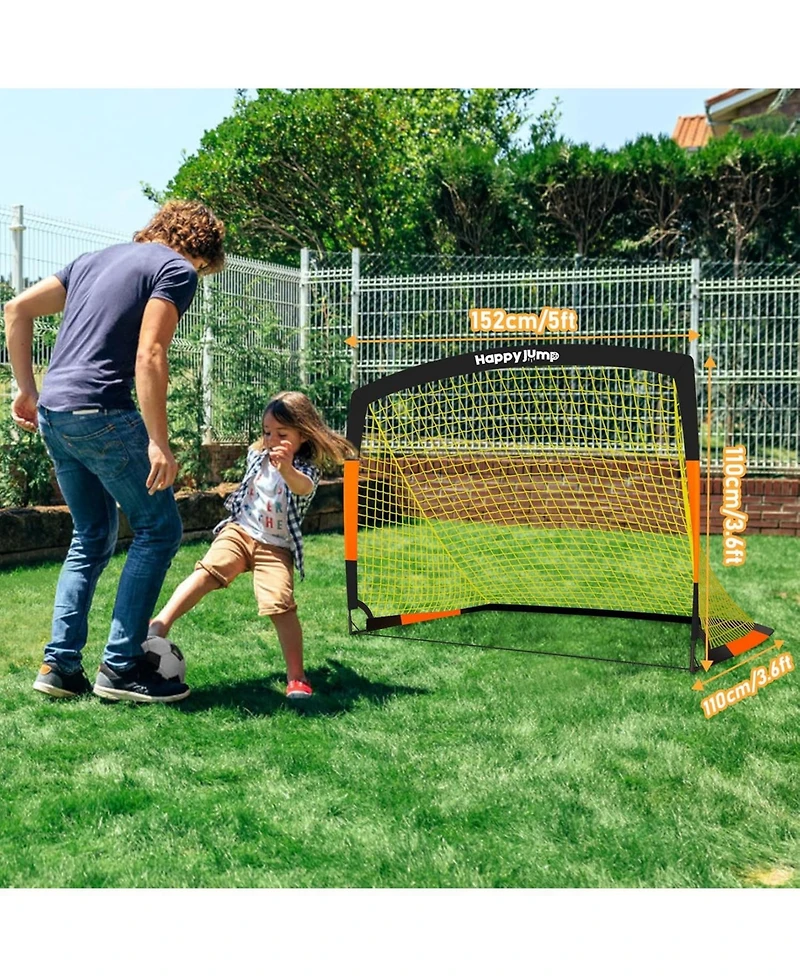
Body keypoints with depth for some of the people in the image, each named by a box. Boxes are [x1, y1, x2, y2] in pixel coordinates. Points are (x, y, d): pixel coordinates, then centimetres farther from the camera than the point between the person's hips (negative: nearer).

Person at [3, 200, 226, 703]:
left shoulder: (97, 259, 22)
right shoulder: (176, 270, -1)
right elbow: (149, 356, -15)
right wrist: (159, 444, -16)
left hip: (52, 413, 8)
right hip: (101, 412, -8)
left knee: (93, 537, 19)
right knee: (159, 528, 4)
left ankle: (60, 665, 15)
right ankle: (121, 665, 2)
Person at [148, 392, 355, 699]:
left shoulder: (307, 468, -12)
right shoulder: (256, 455, 4)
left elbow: (303, 487, -39)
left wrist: (287, 469, -59)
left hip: (276, 548, -3)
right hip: (239, 532, 4)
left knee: (281, 605, -18)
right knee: (207, 571, -23)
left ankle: (296, 677, -6)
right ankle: (160, 624, -31)